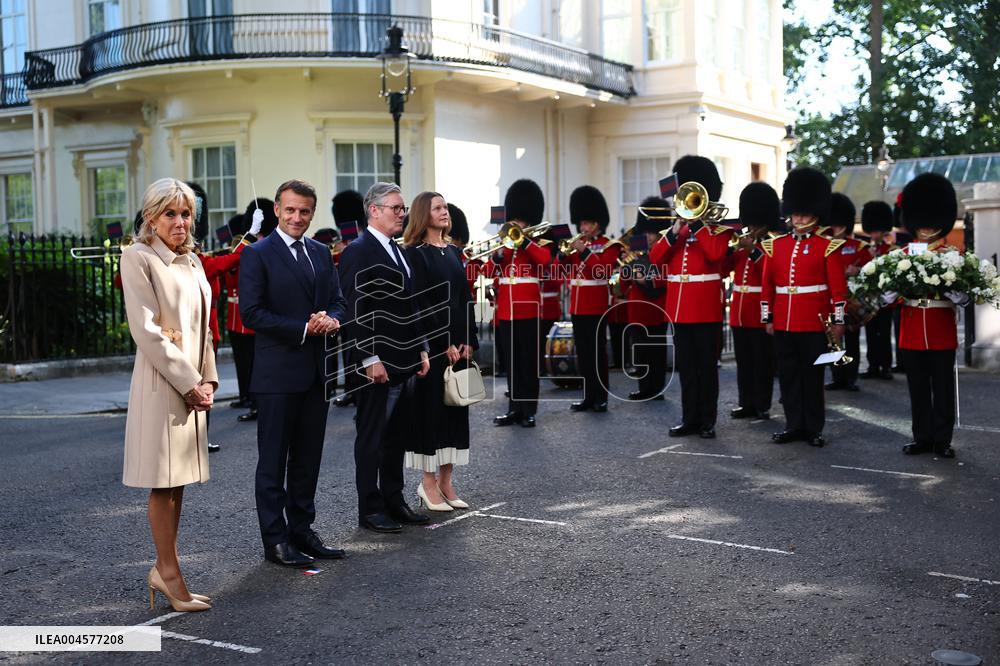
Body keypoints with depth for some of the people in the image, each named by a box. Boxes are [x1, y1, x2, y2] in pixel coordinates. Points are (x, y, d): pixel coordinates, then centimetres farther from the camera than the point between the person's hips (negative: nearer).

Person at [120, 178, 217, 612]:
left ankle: (164, 570, 19)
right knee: (163, 483, 0)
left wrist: (208, 380, 5)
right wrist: (188, 382, -14)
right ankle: (169, 573, 9)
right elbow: (146, 330, -14)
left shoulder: (191, 262, 15)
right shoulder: (138, 258, -7)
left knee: (178, 481, 10)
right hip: (162, 385, -7)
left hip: (193, 386, 7)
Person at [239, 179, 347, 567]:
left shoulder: (321, 253, 13)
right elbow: (251, 312, -14)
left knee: (308, 458, 13)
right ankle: (275, 540, 9)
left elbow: (337, 300, 14)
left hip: (317, 372, 6)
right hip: (278, 373, -6)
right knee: (273, 460, 2)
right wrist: (303, 328, -17)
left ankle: (302, 530, 24)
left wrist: (332, 320, -9)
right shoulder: (257, 255, -7)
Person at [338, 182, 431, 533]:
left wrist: (421, 350, 15)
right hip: (377, 365, -8)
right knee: (372, 438, 2)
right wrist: (369, 359, -20)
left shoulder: (398, 253, 16)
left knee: (398, 435, 14)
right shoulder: (358, 252, -11)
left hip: (405, 364, 8)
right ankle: (370, 509, 11)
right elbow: (354, 312, -17)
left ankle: (394, 501, 25)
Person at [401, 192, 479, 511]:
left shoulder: (453, 252, 13)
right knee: (431, 408, -2)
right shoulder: (415, 253, -8)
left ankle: (446, 482, 16)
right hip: (431, 344, -7)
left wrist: (469, 341, 1)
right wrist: (444, 344, -16)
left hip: (459, 344, 7)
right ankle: (429, 484, 7)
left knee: (455, 408, 8)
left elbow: (465, 299, 11)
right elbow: (420, 303, -13)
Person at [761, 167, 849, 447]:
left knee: (813, 376, 4)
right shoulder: (775, 245, 8)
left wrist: (838, 321, -6)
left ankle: (813, 428, 12)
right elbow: (767, 285, 9)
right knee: (788, 375, 8)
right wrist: (767, 319, 6)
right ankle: (794, 425, 17)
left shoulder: (827, 247, -1)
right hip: (783, 323, 3)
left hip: (814, 323, -3)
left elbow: (838, 287, -2)